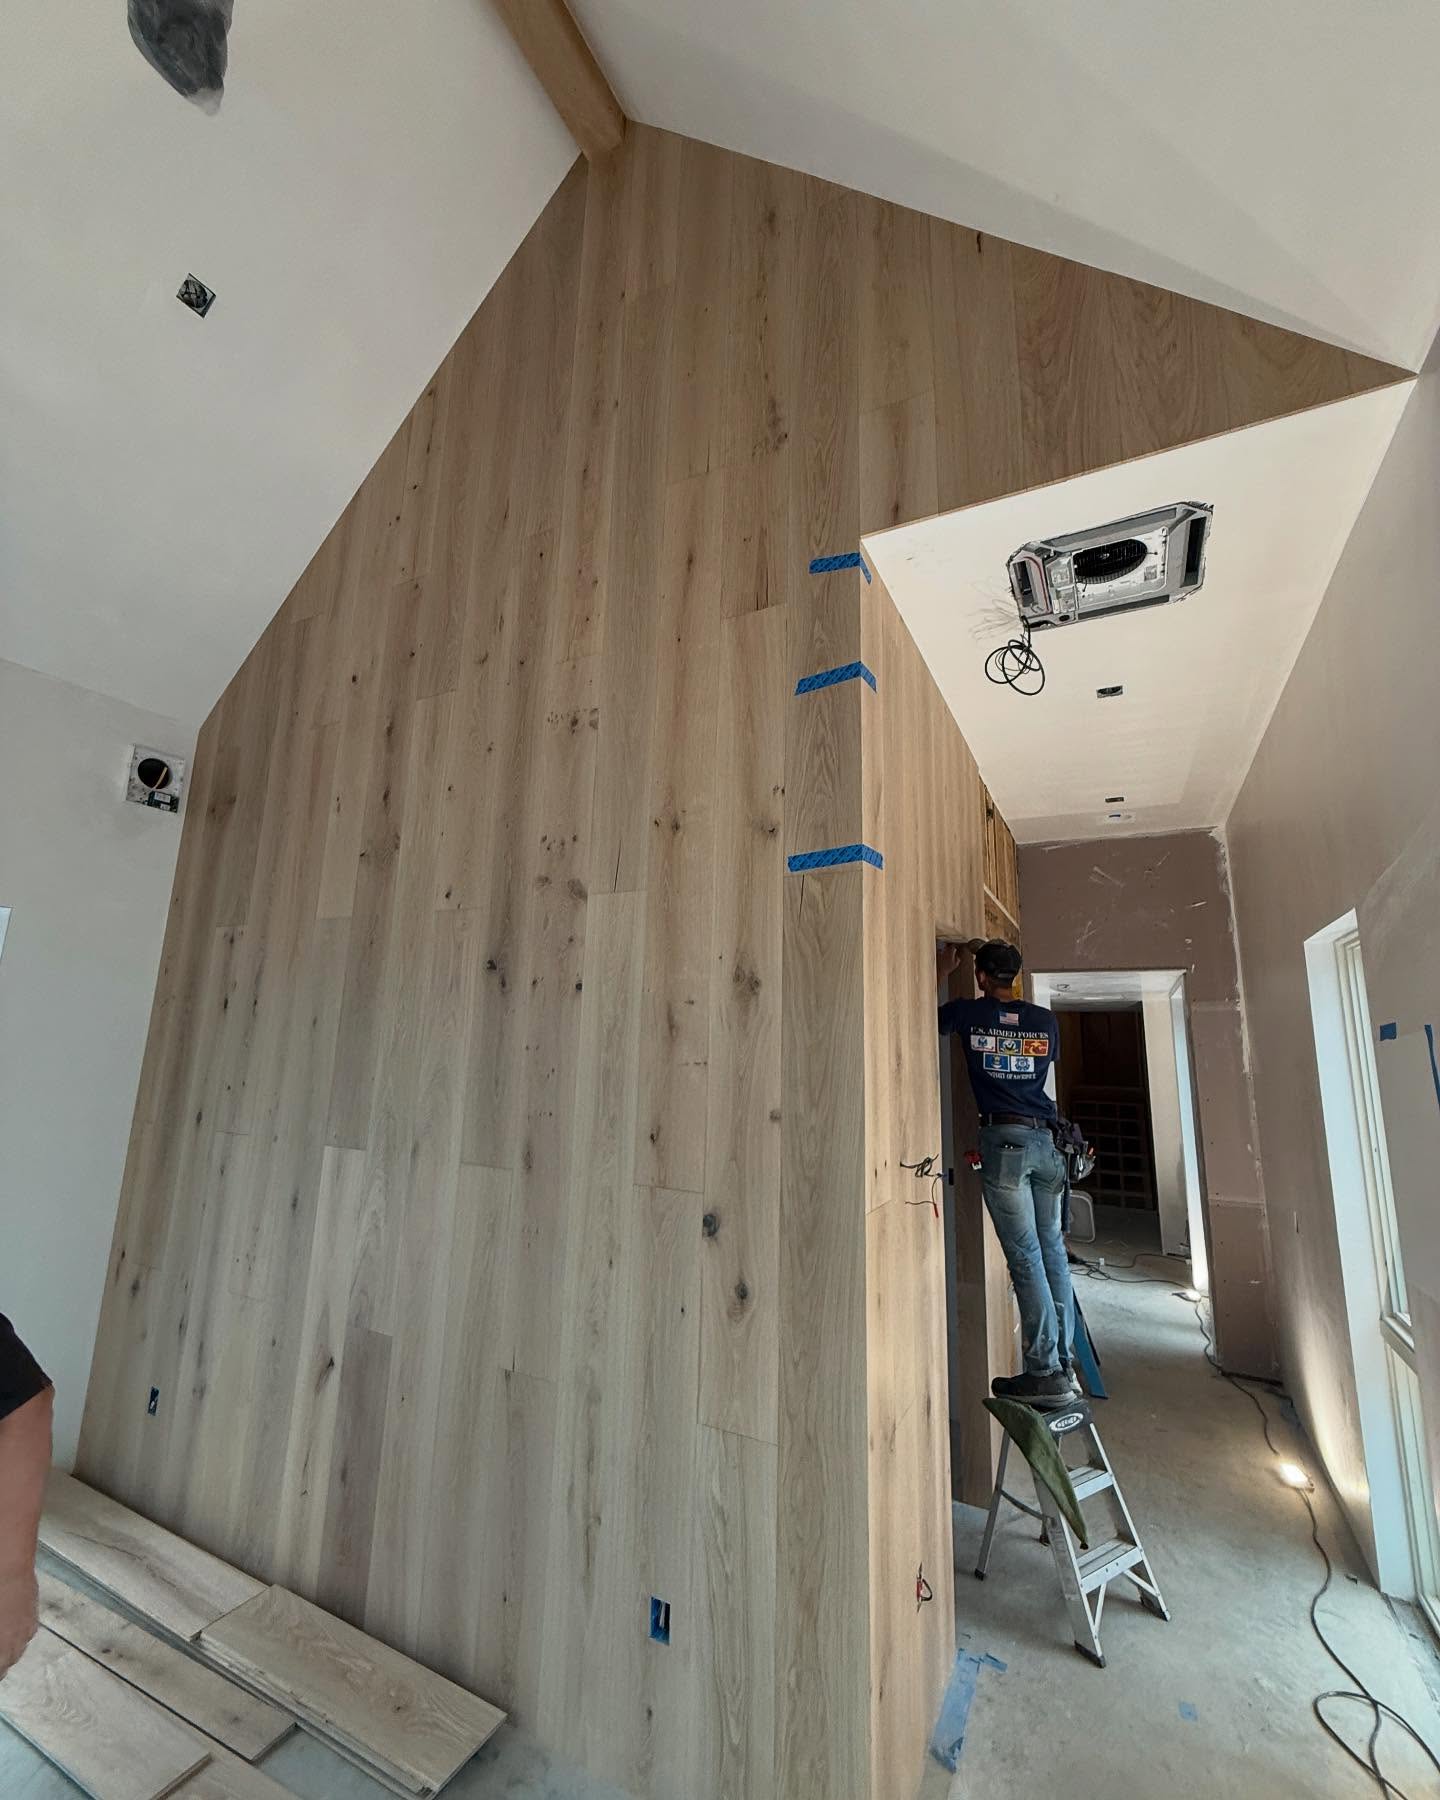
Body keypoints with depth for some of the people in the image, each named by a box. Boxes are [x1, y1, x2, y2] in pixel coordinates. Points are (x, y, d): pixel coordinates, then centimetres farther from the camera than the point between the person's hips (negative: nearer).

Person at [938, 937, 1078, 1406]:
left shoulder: (968, 1013, -3)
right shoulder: (1045, 1020, 7)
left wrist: (943, 970, 25)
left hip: (1003, 1139, -5)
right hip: (1046, 1139, 5)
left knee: (1025, 1257, -3)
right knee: (1053, 1251, 12)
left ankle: (1045, 1373, 1)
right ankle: (1062, 1364, 20)